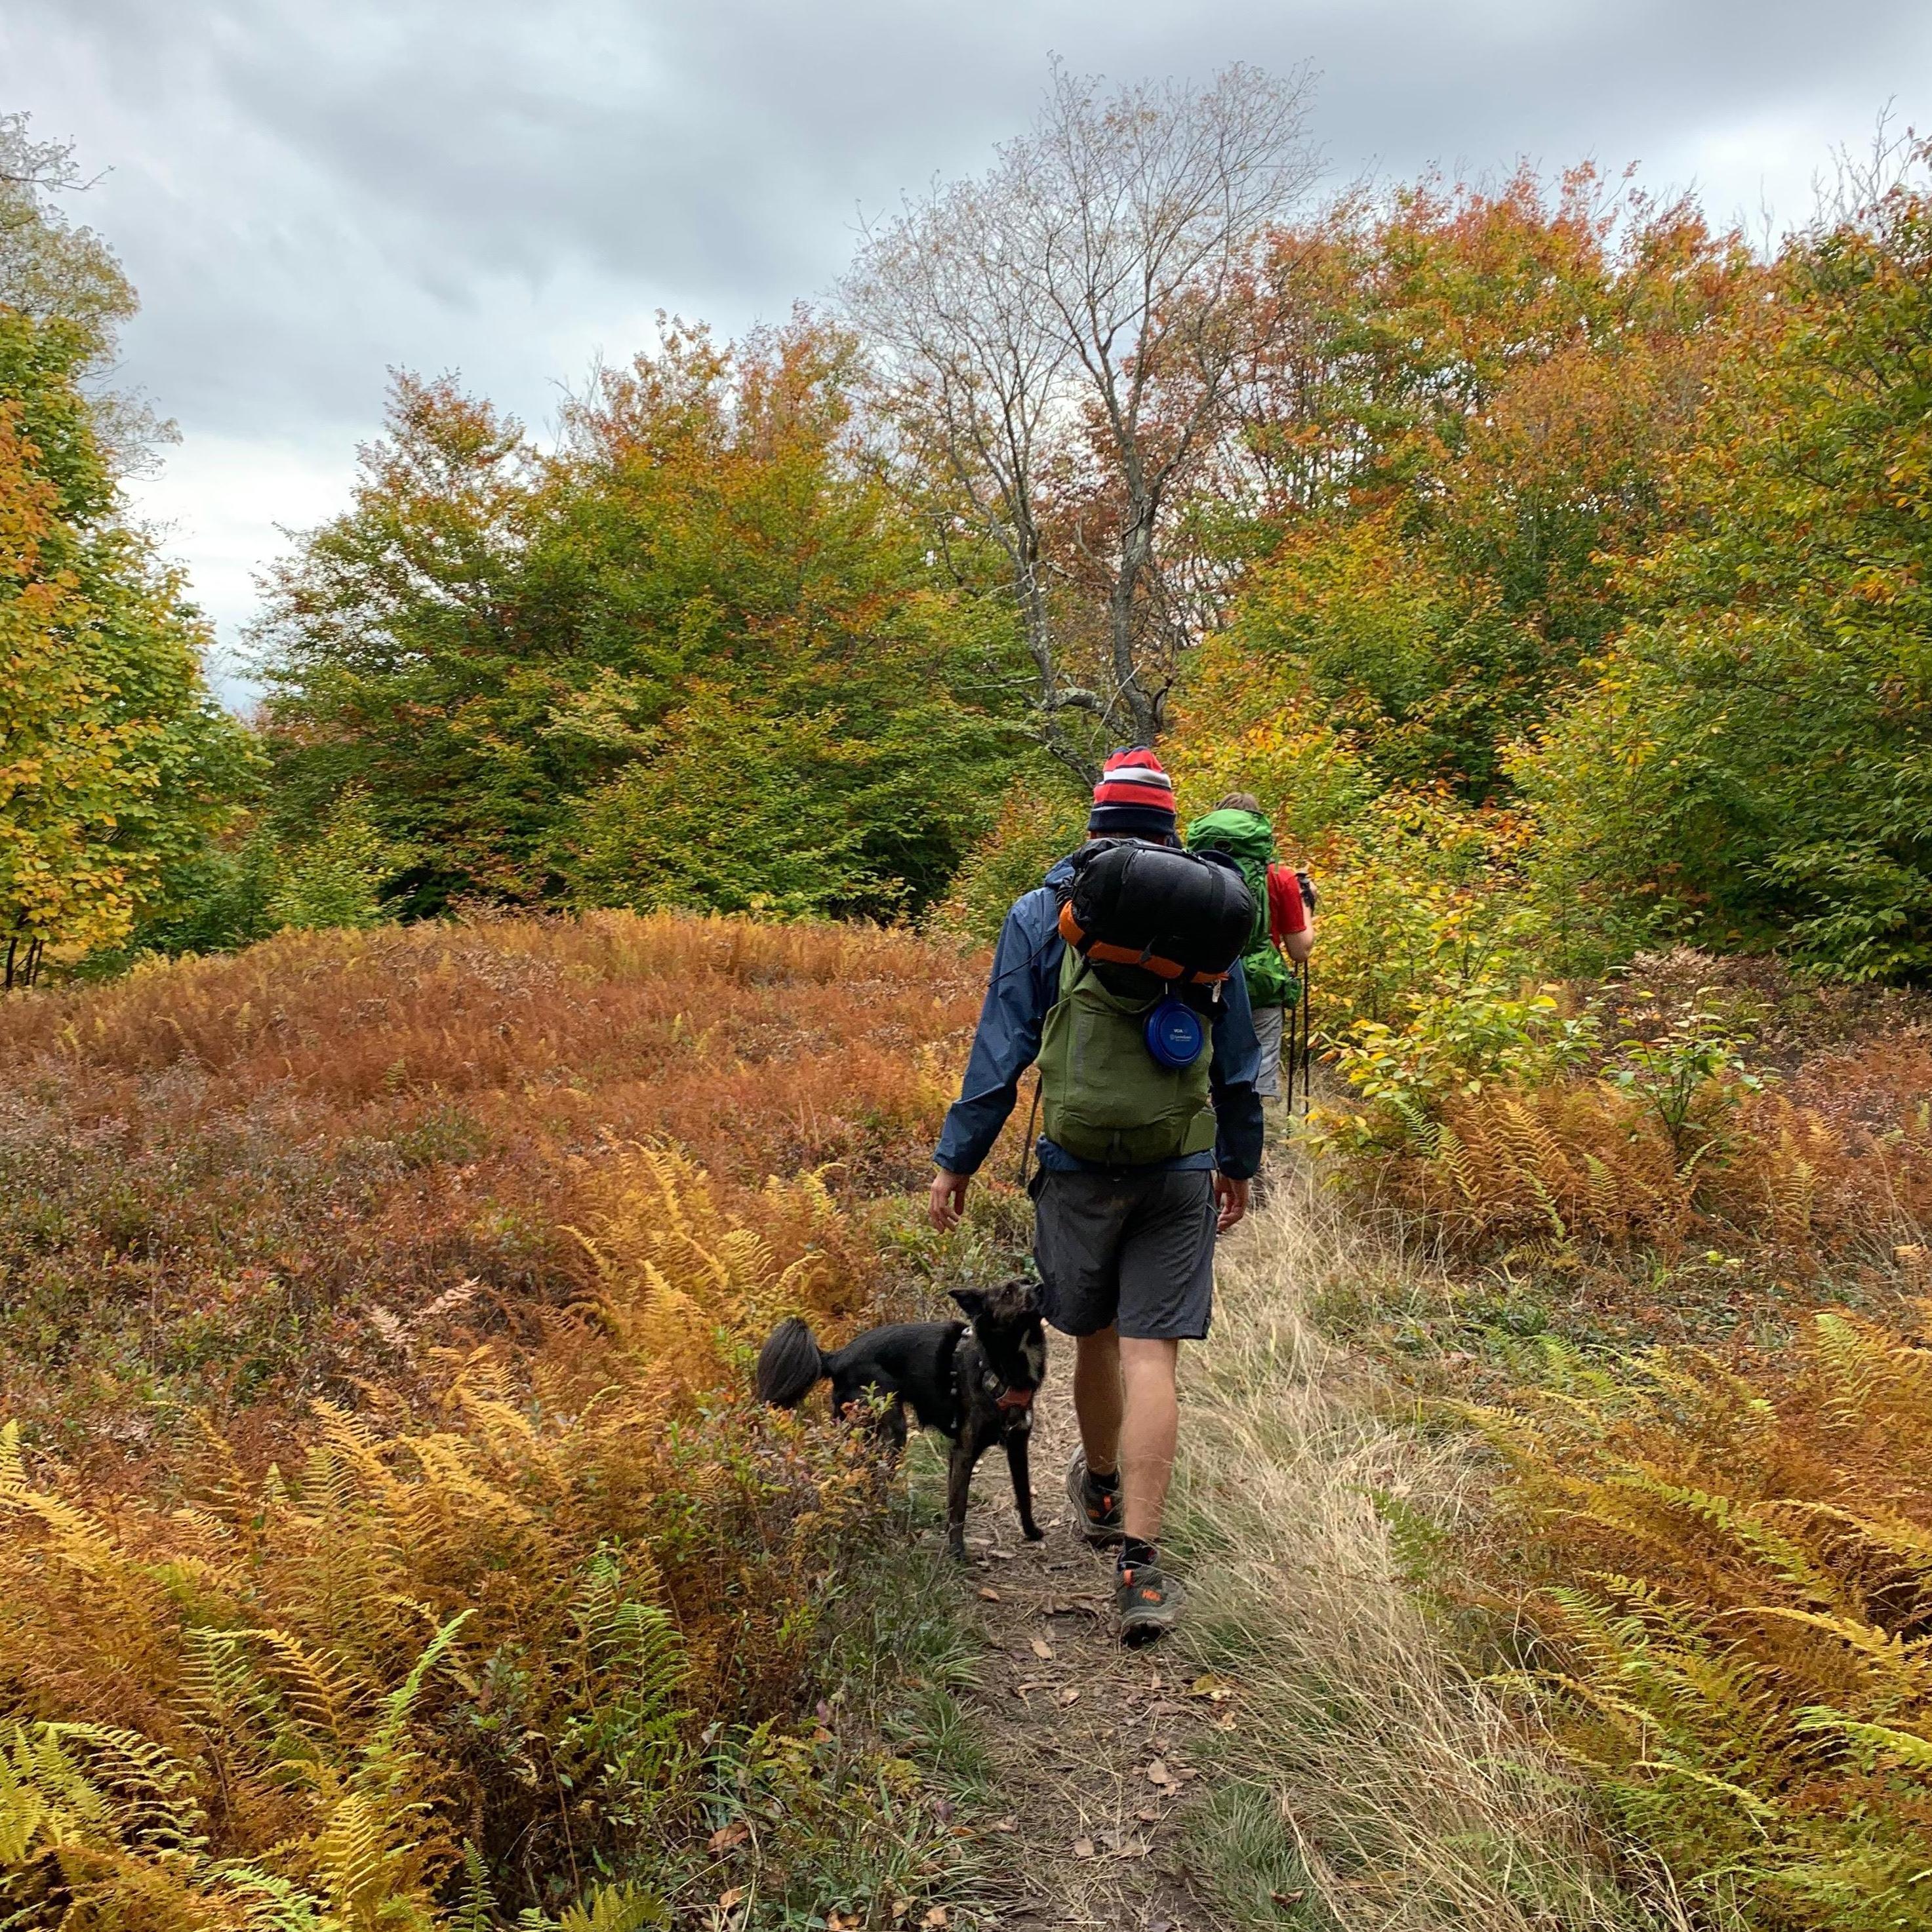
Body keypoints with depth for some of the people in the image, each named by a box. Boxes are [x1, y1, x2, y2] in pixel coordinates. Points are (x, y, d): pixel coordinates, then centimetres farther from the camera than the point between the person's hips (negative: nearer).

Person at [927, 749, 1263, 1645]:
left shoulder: (1041, 914, -2)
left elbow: (1000, 1050, -3)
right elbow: (1238, 1059, 11)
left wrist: (957, 1160, 4)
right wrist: (1237, 1162, 23)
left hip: (1078, 1167, 0)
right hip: (1184, 1169, 1)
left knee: (1094, 1338, 18)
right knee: (1152, 1357, 0)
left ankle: (1100, 1493, 42)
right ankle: (1138, 1563, -3)